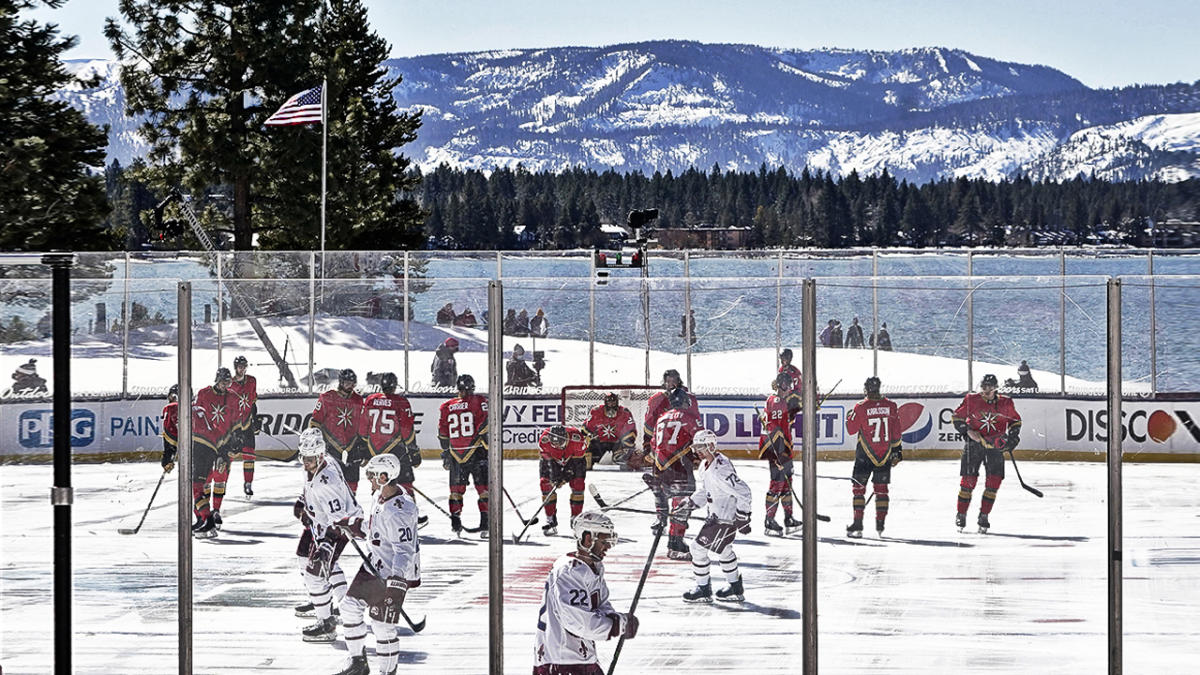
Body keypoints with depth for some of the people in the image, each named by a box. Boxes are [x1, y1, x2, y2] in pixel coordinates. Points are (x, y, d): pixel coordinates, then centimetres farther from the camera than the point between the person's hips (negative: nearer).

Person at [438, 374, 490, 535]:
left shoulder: (447, 407, 9)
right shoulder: (480, 401, -3)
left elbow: (443, 434, 12)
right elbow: (485, 427, -10)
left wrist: (446, 455, 20)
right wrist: (489, 449, -7)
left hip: (456, 454, 3)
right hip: (476, 452, -3)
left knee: (456, 488, 15)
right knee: (483, 487, 0)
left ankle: (455, 522, 13)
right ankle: (485, 521, -8)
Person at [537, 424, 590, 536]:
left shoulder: (577, 438, -36)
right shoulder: (544, 440, -33)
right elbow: (547, 459, -24)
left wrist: (569, 472, -27)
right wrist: (554, 477, -32)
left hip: (574, 457, -1)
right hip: (550, 458, 1)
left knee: (578, 484, -14)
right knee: (546, 484, -14)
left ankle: (576, 519, -3)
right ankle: (551, 520, -8)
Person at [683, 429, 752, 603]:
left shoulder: (720, 468, -27)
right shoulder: (705, 465, 6)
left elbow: (742, 492, -27)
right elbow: (704, 491, 20)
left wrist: (743, 518, -24)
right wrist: (691, 503, 5)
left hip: (726, 518, -11)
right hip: (717, 515, 11)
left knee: (698, 547, -6)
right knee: (723, 550, 24)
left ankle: (703, 590, 5)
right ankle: (736, 589, 38)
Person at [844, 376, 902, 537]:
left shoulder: (861, 408, -12)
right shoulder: (891, 406, -2)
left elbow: (851, 430, -4)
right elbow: (897, 432, 3)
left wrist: (849, 417, 15)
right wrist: (897, 451, 12)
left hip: (865, 455, -3)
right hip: (885, 455, 3)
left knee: (858, 488, 5)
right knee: (881, 489, 12)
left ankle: (858, 524, -1)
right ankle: (880, 526, 11)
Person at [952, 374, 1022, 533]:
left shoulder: (1005, 403, 2)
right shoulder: (971, 400, -3)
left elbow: (1015, 421, 17)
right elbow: (956, 417, 3)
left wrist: (1013, 437, 4)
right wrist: (967, 431, -10)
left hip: (995, 446, 2)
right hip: (974, 443, -2)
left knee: (994, 481, -5)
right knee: (968, 480, -5)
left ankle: (983, 516, 6)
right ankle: (961, 515, 8)